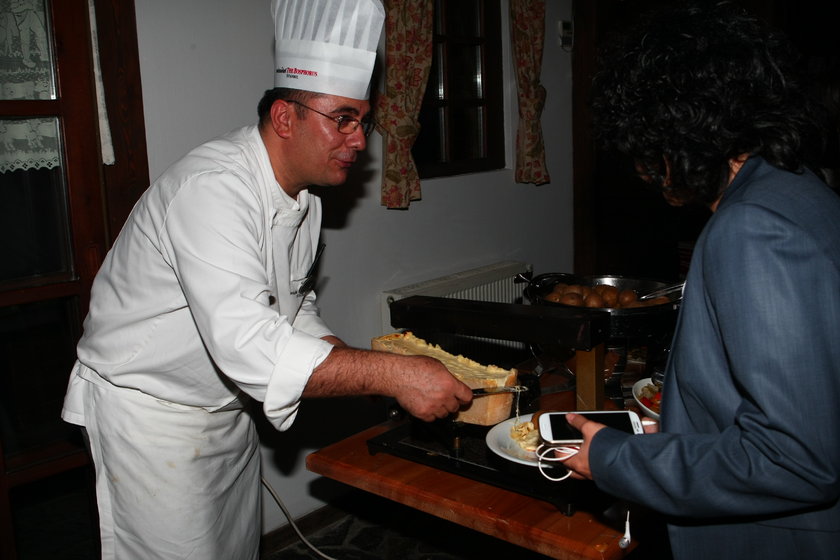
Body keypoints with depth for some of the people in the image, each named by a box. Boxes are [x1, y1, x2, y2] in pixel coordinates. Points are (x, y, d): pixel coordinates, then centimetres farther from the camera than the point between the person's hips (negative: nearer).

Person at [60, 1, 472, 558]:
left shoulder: (304, 199, 2)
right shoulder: (212, 189, -30)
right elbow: (246, 343, -41)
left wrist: (359, 362, -5)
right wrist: (390, 374, -40)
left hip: (224, 407, 9)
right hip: (149, 412, -8)